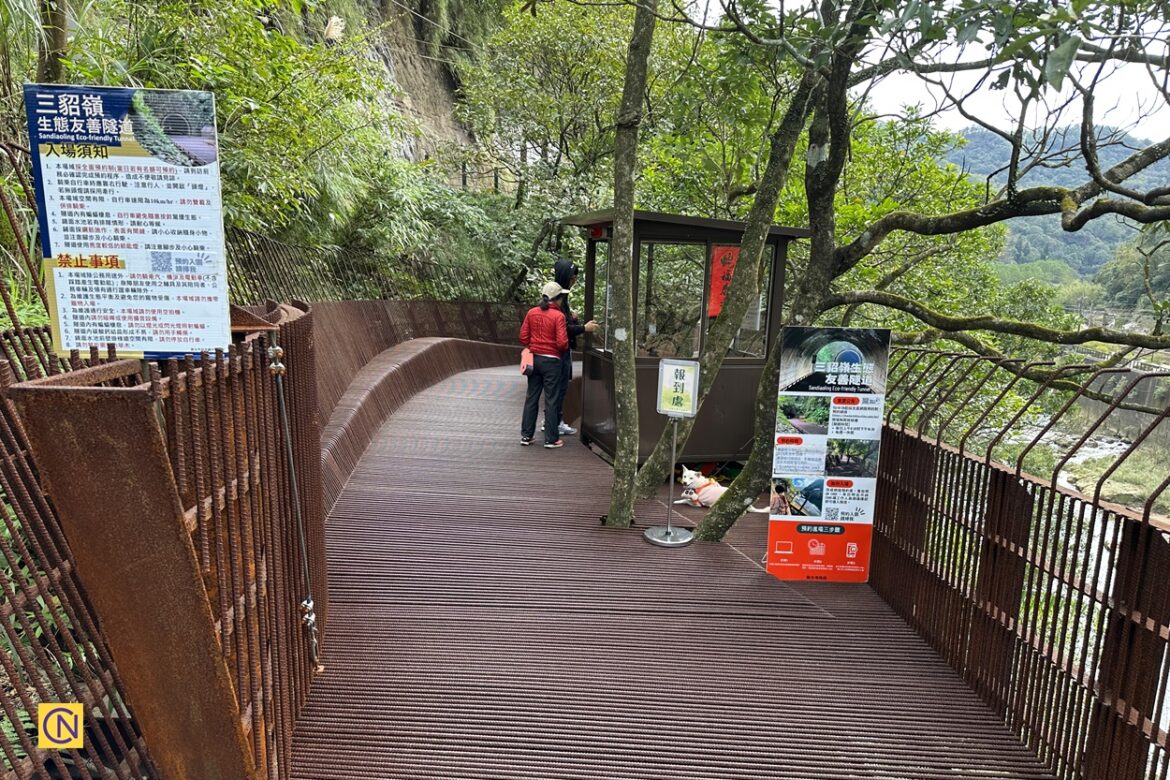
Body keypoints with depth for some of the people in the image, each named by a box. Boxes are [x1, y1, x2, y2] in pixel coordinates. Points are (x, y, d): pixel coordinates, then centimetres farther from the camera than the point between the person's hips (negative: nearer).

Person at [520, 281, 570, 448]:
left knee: (531, 397, 12)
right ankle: (551, 439, 7)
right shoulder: (558, 316, -13)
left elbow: (523, 337, 4)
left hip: (534, 358, 5)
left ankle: (526, 435, 17)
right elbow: (562, 342, -16)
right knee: (551, 400, 2)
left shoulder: (532, 313, 2)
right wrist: (565, 349, 5)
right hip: (551, 361, -5)